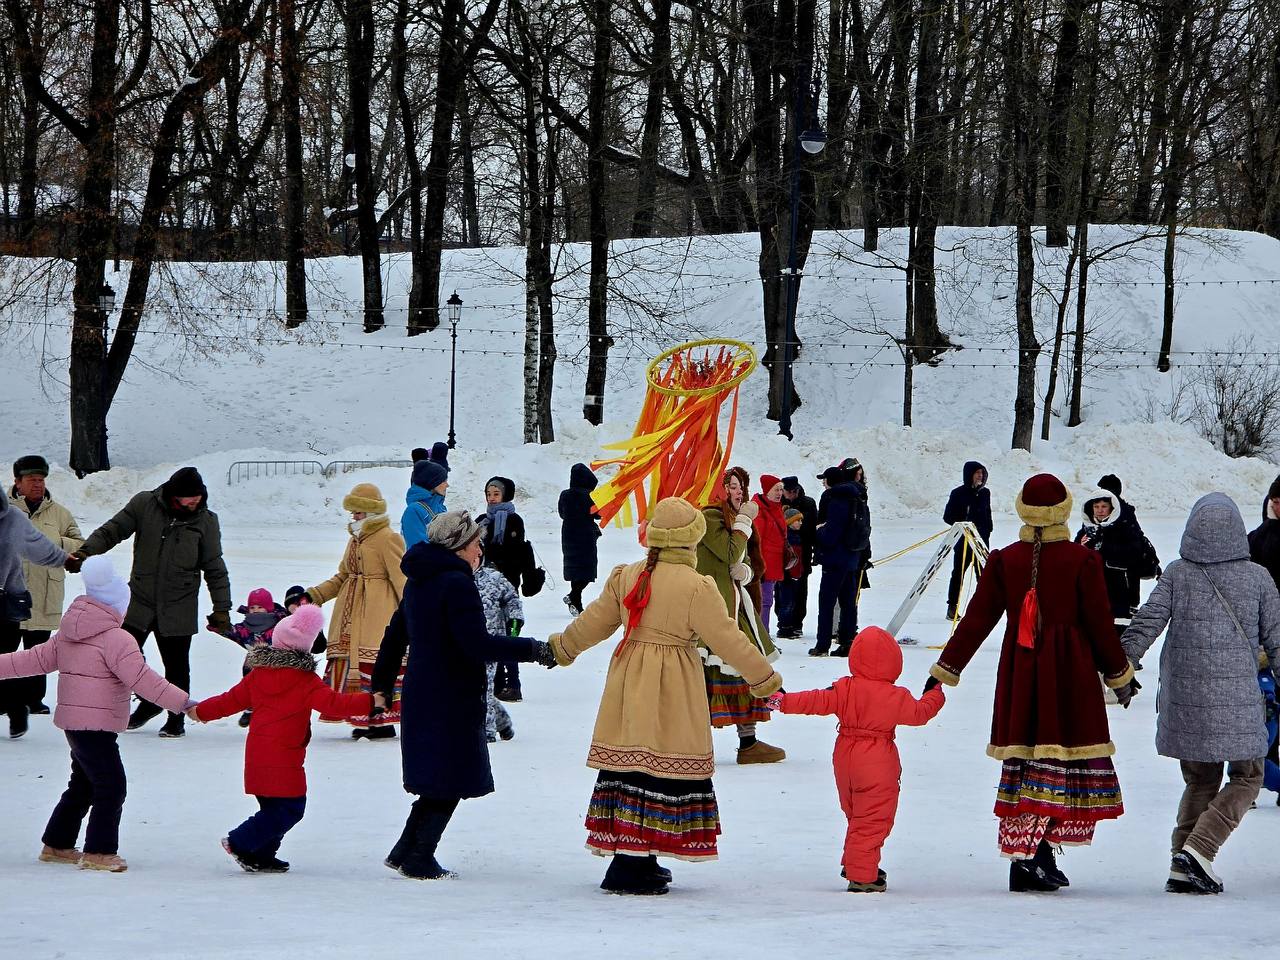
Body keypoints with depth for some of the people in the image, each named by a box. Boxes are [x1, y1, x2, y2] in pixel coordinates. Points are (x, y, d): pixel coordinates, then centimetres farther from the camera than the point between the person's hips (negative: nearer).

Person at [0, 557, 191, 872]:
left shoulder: (67, 635, 12)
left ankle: (57, 845, 28)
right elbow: (143, 680, -21)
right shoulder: (117, 639, -16)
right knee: (111, 787, -6)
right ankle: (99, 852, -7)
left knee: (82, 785, 21)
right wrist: (183, 703, -21)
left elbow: (35, 659, 15)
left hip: (72, 721, 10)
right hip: (96, 725, -10)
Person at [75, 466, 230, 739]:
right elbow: (112, 530, 2)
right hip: (140, 601, 1)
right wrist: (86, 552, -14)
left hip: (178, 609, -1)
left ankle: (176, 719, 19)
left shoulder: (205, 521, -2)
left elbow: (215, 569, 2)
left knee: (176, 667, 3)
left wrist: (221, 609, 0)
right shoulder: (144, 505, -3)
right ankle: (149, 701, 25)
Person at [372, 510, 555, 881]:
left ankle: (405, 853, 16)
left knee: (437, 781, 17)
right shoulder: (457, 583, -17)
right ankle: (419, 859, 3)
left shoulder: (418, 583, 13)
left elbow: (395, 635, 22)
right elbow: (477, 644, -24)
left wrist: (382, 684, 32)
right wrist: (533, 649, -19)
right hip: (452, 700, -9)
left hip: (420, 694, 9)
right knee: (450, 782, 1)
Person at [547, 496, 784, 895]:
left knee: (630, 764, 11)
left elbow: (593, 622, 15)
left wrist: (561, 647, 34)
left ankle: (634, 859, 17)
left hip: (629, 685, 6)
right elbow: (728, 639, -9)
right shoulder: (696, 588, -12)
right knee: (662, 771, -3)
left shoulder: (625, 577, 5)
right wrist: (765, 679, 2)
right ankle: (632, 866, -6)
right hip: (673, 694, -6)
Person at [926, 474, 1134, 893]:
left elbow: (976, 619, 2)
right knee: (1064, 761, -1)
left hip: (1020, 676, 4)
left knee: (1024, 760, 9)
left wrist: (945, 671, 9)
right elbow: (1100, 624, -3)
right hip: (1071, 676, -4)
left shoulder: (1003, 560, 2)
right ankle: (1039, 847, -16)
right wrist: (1119, 674, 11)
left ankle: (1024, 856, 8)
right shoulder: (1082, 560, -7)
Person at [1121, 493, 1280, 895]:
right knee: (1246, 778, 11)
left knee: (1200, 781, 17)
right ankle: (1198, 849, -8)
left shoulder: (1177, 574, 0)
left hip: (1184, 700, 3)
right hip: (1236, 699, -3)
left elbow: (1146, 623, -5)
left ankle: (1183, 868, 9)